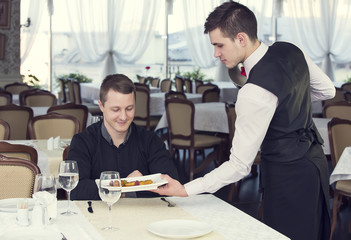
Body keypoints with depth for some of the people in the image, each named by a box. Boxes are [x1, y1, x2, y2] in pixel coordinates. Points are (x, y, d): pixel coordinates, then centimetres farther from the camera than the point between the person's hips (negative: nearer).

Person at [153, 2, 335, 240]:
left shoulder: (255, 92, -29)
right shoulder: (292, 51, -5)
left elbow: (240, 166, -26)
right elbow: (328, 91, 13)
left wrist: (185, 190, -24)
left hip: (288, 175, -9)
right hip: (314, 159, 9)